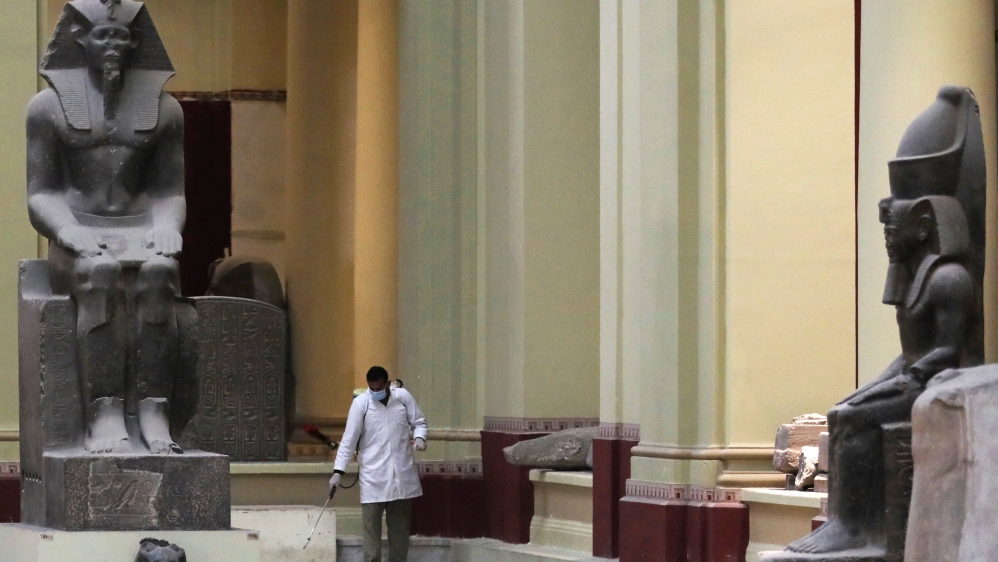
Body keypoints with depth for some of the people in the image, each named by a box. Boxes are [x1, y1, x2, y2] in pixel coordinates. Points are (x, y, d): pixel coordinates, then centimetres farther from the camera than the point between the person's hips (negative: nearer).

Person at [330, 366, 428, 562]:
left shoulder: (403, 397, 0)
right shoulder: (361, 403, -7)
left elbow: (419, 422, 10)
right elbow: (349, 439, -7)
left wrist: (419, 437, -14)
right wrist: (338, 471, -12)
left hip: (402, 473, 3)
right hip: (373, 475, -2)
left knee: (400, 524, 11)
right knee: (371, 525, -4)